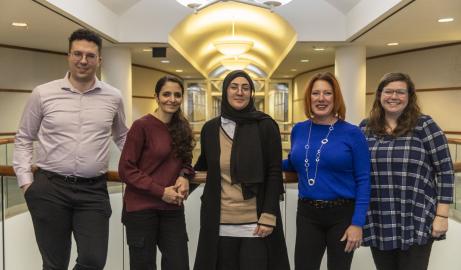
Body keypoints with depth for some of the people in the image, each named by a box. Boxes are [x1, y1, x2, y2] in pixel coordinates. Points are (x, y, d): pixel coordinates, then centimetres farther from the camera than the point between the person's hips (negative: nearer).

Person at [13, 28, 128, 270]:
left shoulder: (113, 97, 4)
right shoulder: (43, 94, -1)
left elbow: (122, 137, 19)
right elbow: (23, 139, 8)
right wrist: (25, 181, 0)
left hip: (94, 190, 1)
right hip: (49, 188, -1)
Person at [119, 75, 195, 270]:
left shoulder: (182, 128, 9)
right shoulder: (142, 126, -10)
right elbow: (125, 170, -11)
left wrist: (184, 176, -4)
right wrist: (161, 191, -15)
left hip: (172, 209, 5)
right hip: (141, 209, -5)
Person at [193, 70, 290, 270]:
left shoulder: (266, 126, -4)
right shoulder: (210, 128, 5)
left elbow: (274, 174, -6)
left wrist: (268, 216, -11)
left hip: (255, 222, -2)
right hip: (220, 223, 3)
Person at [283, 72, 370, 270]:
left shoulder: (352, 133, -9)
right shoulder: (299, 130, 2)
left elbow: (363, 180, -9)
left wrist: (358, 223, -14)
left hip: (343, 214, -3)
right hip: (307, 213, 3)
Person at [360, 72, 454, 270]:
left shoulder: (424, 126, -4)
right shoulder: (365, 128, 6)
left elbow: (445, 171, -5)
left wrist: (442, 216, -8)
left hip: (416, 224, -3)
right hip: (377, 224, 3)